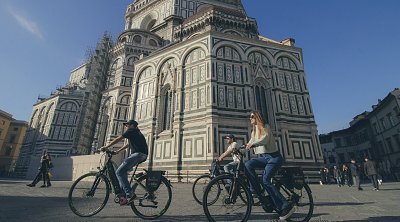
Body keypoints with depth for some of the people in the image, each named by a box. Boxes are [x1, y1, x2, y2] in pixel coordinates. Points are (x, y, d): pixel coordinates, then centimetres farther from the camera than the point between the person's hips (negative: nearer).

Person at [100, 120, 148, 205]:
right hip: (142, 155, 10)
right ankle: (124, 192, 19)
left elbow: (118, 139, -1)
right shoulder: (137, 133, 30)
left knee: (119, 172, -11)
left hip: (139, 154, -10)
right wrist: (118, 151, 34)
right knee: (123, 170, 20)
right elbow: (128, 144, 36)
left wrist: (106, 147, 5)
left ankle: (129, 195, -16)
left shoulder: (132, 131, 2)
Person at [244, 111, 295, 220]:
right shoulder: (254, 131, 17)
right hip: (262, 157, 6)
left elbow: (265, 139, -24)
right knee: (247, 164, -20)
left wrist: (252, 144, -38)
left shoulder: (265, 127, -4)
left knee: (265, 180, -20)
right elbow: (250, 144, 10)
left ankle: (286, 207, -10)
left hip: (273, 156, -6)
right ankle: (256, 190, -9)